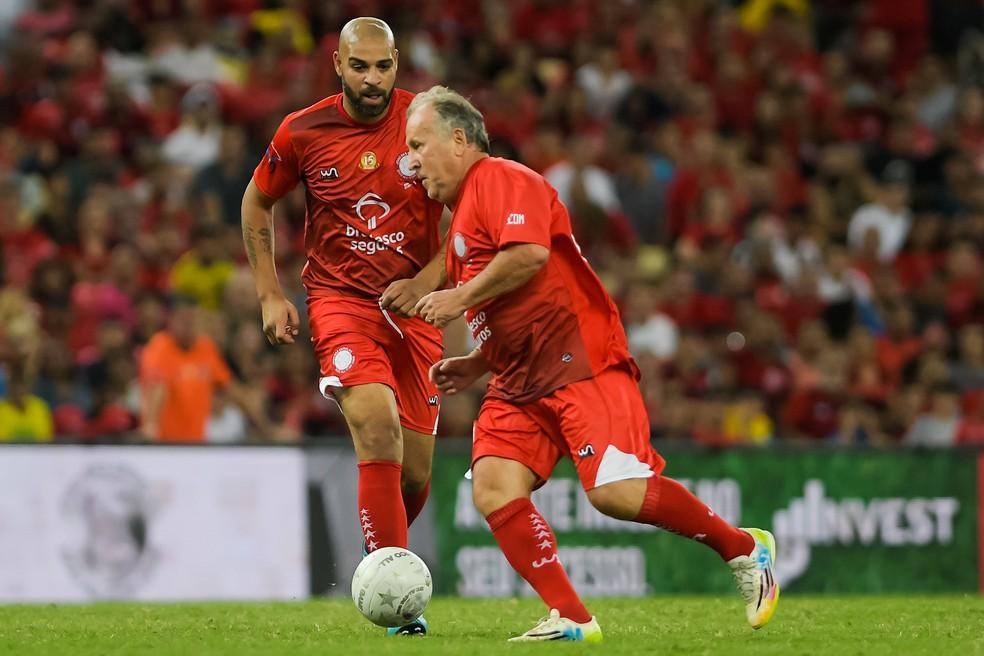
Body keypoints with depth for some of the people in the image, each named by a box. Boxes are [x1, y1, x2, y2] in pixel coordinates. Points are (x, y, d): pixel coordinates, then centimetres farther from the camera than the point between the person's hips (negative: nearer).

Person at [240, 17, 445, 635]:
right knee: (379, 426, -26)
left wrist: (424, 282, -12)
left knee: (415, 475, 3)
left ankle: (379, 563, 34)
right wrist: (271, 295, 7)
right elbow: (257, 202, 13)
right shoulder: (302, 133, -5)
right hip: (340, 300, -2)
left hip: (414, 306, 2)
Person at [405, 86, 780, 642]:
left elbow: (530, 253, -24)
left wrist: (460, 298, -14)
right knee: (493, 489, -12)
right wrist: (474, 365, 19)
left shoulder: (500, 179, -5)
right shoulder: (463, 216, 26)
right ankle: (572, 618, -14)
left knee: (617, 493, -21)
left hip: (581, 362, -10)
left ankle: (746, 549, -1)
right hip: (522, 383, 10)